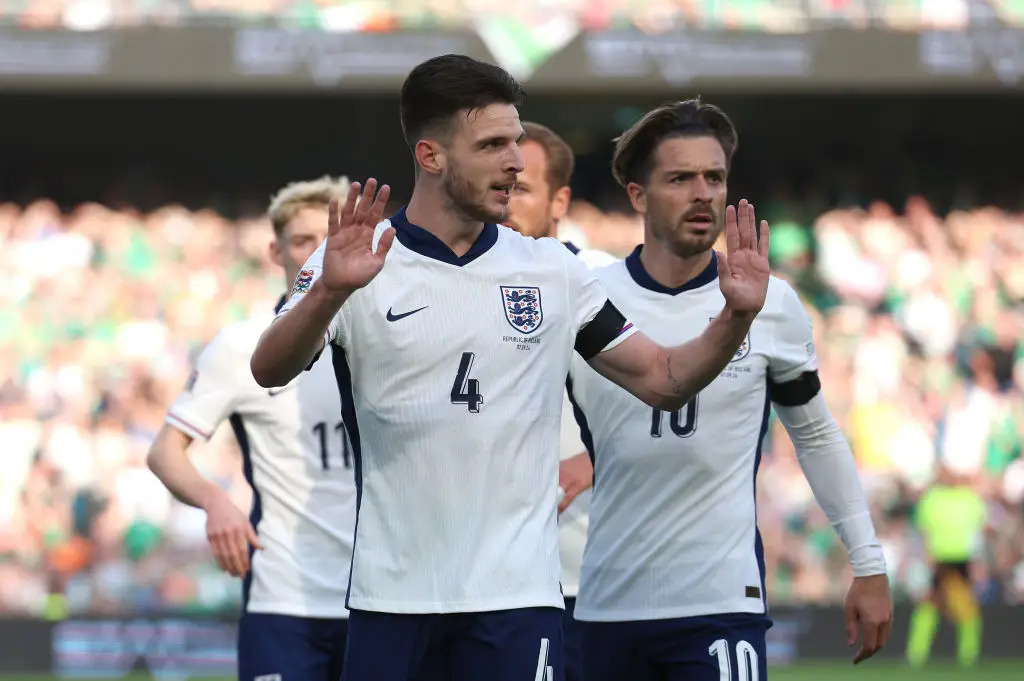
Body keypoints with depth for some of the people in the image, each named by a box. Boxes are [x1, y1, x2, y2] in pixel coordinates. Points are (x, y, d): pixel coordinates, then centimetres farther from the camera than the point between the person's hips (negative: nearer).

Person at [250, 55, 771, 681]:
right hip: (391, 599, -1)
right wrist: (330, 292, -35)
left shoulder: (553, 270, 9)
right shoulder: (353, 263, -1)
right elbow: (270, 371, -16)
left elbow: (662, 380, 12)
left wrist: (736, 317, -7)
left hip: (516, 597, 1)